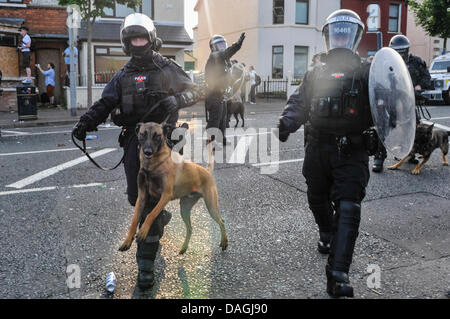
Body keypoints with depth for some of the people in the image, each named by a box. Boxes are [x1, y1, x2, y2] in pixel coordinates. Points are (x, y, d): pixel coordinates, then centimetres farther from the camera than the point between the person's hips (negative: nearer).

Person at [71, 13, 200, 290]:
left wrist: (176, 100, -15)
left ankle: (146, 263, -1)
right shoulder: (124, 75, 14)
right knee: (136, 197, 7)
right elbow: (106, 103, 6)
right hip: (134, 137, 4)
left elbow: (195, 92, 6)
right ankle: (160, 217, 43)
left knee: (153, 197, -8)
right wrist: (86, 122, -12)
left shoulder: (168, 69, 5)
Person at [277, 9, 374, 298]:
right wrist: (286, 124, -13)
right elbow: (298, 104, 6)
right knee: (318, 201, 18)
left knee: (348, 208, -13)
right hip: (318, 151, 4)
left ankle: (338, 273, -13)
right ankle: (328, 236, 50)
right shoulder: (315, 75, 12)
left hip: (352, 154, -3)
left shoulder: (367, 74, 3)